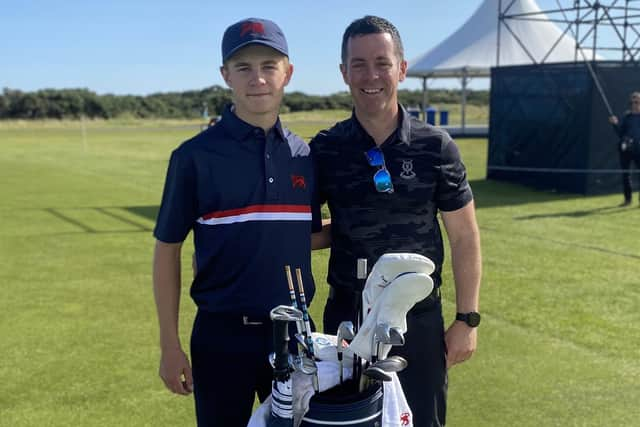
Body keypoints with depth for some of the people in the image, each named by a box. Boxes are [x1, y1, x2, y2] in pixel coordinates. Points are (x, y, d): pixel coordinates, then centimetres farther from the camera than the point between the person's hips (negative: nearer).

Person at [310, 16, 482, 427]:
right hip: (347, 316, 1)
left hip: (420, 318, 0)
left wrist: (467, 319, -3)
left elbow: (464, 237, -1)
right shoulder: (325, 149, -3)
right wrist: (342, 230, -10)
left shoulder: (436, 146, -5)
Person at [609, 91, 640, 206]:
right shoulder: (627, 117, 9)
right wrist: (616, 124, -6)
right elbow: (620, 133, 8)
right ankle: (627, 198, 17)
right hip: (626, 149, 3)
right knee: (626, 174, 7)